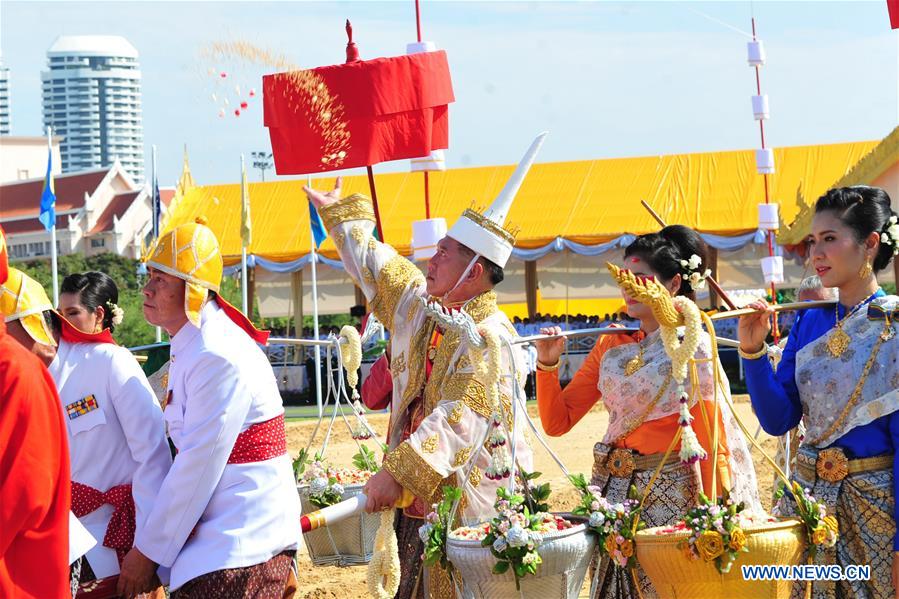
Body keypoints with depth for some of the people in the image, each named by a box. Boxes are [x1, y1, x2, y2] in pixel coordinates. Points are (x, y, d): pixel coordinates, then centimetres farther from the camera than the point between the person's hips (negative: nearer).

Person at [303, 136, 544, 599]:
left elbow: (459, 422, -29)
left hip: (469, 512, -9)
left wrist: (397, 474, -36)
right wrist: (339, 213, 41)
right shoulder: (419, 308, 9)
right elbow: (374, 266, 28)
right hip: (417, 502, 9)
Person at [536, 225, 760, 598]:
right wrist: (547, 364, -4)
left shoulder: (692, 347, -7)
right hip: (611, 490, 5)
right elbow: (557, 422, 9)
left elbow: (711, 441, -8)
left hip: (667, 494, -5)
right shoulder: (611, 347, 9)